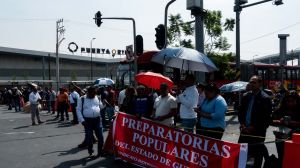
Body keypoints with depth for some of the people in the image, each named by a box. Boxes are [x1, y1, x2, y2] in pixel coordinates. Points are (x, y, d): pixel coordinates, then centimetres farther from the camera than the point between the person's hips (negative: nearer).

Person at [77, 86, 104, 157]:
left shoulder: (97, 98, 9)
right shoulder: (82, 99, 0)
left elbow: (101, 107, 16)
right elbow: (78, 110, 0)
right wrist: (81, 120, -9)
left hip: (97, 120, 2)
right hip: (87, 120, -2)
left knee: (100, 136, 2)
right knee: (89, 138, 5)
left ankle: (100, 151, 16)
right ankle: (91, 152, 21)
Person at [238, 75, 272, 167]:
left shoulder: (265, 98, -9)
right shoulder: (246, 96, 9)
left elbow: (267, 118, -11)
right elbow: (240, 111, 14)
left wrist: (253, 128, -13)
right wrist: (242, 124, -1)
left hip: (257, 132, -5)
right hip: (245, 131, 6)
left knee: (257, 155, 5)